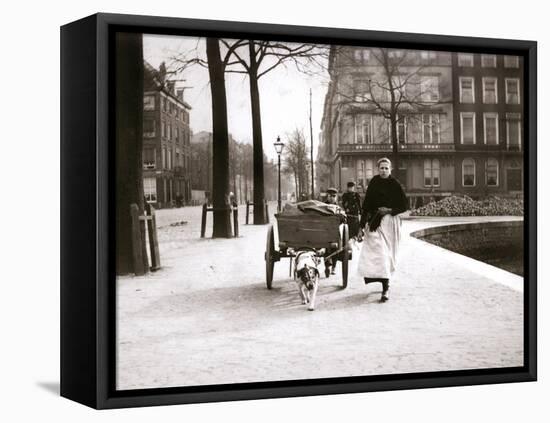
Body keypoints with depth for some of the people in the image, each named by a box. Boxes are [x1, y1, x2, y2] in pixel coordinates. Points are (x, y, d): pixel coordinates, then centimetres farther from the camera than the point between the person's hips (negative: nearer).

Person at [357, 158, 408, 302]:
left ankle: (386, 288, -4)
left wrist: (389, 210, -14)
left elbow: (404, 206, -1)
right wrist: (363, 222, 5)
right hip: (374, 222, 3)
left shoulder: (395, 185, -4)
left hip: (389, 222, -3)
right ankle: (385, 285, 7)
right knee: (378, 252, -3)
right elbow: (367, 203, 9)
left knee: (386, 254, -5)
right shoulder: (374, 182, 6)